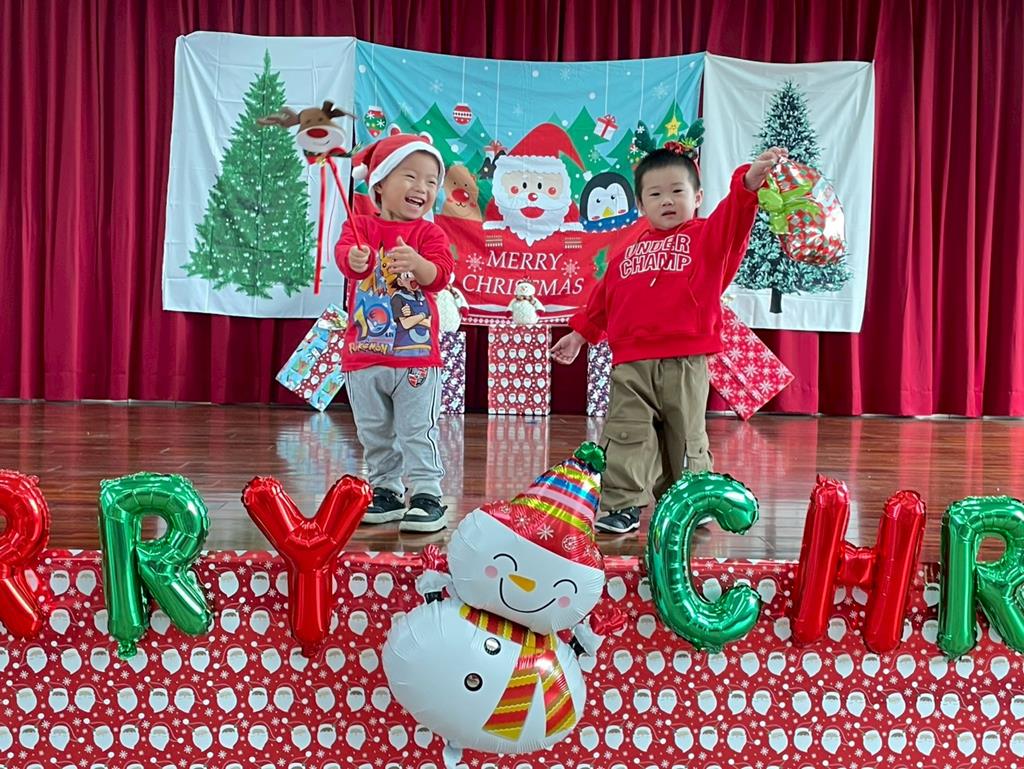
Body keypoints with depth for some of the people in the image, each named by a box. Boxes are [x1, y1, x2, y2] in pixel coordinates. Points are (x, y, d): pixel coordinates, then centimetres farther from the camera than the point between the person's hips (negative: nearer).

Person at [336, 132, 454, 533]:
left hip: (417, 356, -2)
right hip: (364, 355, 3)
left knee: (418, 432, 0)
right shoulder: (360, 226, 3)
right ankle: (386, 490, 27)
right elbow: (344, 252, -18)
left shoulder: (429, 233, 1)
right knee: (374, 434, 14)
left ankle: (427, 495, 6)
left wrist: (417, 263, -37)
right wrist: (355, 260, -42)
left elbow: (441, 274, -15)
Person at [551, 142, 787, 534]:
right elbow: (604, 294, 22)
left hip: (685, 364, -2)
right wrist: (580, 333, 26)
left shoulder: (707, 237, 5)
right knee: (627, 436, 2)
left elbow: (734, 215, -15)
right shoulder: (628, 247, 14)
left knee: (687, 438, 10)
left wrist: (750, 179, -33)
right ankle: (623, 507, 8)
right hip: (630, 364, 2)